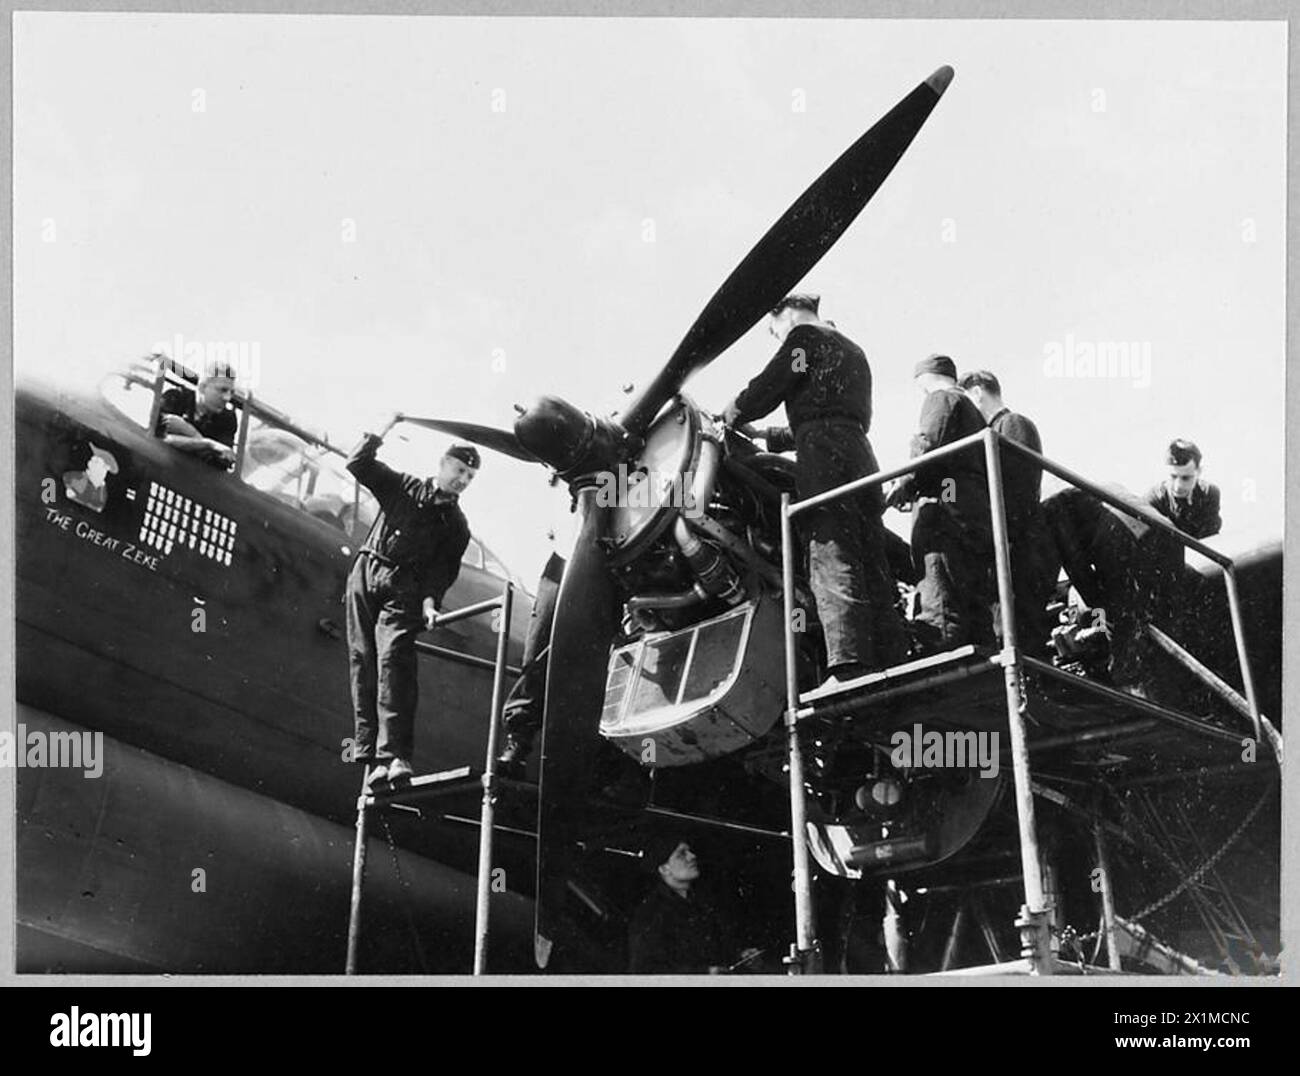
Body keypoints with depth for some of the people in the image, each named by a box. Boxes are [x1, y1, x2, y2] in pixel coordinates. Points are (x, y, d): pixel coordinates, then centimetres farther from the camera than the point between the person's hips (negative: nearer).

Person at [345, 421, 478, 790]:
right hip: (366, 574, 2)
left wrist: (430, 601, -13)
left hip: (404, 591, -2)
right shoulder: (404, 487, 15)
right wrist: (380, 434, 3)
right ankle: (369, 753, -4)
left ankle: (393, 754, -30)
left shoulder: (456, 524, 14)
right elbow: (358, 465, 13)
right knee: (363, 662, -4)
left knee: (393, 656, -21)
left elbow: (443, 569, 3)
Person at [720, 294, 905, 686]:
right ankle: (892, 659, -5)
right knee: (871, 561, 3)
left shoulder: (804, 337, 7)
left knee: (831, 554, -18)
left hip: (823, 449, -8)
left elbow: (767, 388, -3)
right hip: (861, 449, 8)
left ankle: (847, 665, -30)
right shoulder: (852, 350, 33)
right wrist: (776, 437, 40)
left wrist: (727, 417, 16)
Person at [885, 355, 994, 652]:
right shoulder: (974, 412, 33)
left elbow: (931, 444, -12)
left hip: (946, 505, -9)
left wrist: (906, 483, -11)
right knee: (974, 602, 5)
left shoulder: (941, 398, 6)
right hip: (977, 514, 9)